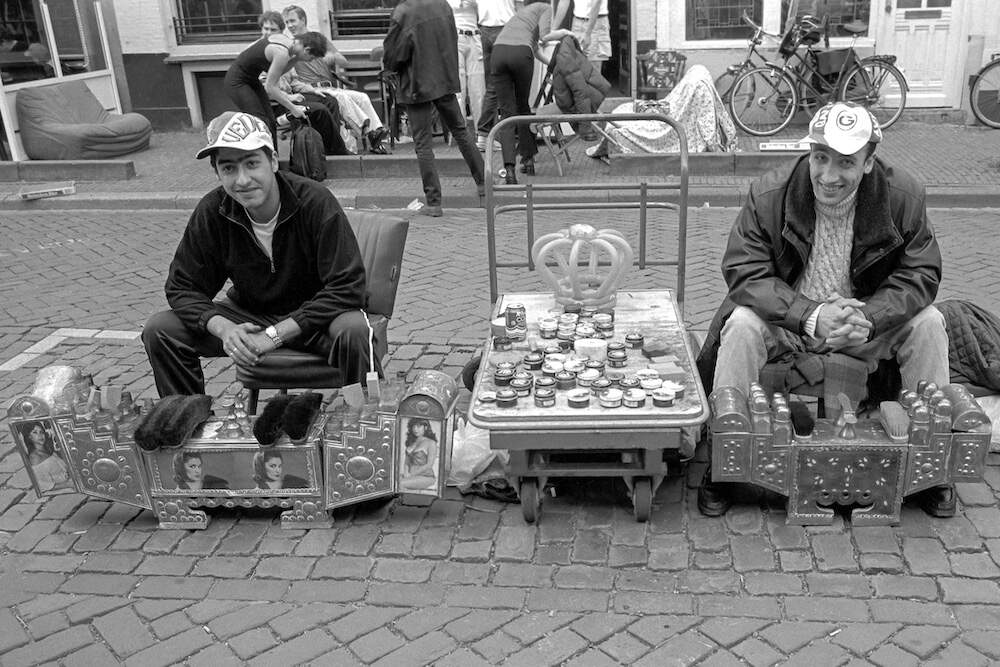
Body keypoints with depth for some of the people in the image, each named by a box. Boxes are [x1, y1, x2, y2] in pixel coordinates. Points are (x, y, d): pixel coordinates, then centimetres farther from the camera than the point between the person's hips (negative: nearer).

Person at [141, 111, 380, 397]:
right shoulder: (211, 212, -11)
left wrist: (275, 335, -29)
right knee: (159, 330, -10)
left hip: (314, 315, -4)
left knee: (354, 331, -37)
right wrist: (222, 328, -25)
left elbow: (347, 287, -25)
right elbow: (183, 287, -3)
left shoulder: (315, 202, -23)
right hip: (249, 315, 4)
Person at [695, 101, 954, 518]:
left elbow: (921, 274, -10)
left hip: (868, 317, 2)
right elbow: (745, 274, -20)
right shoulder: (769, 195, -18)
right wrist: (811, 315, -33)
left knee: (928, 324, -21)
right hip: (786, 317, -2)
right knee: (741, 325, -31)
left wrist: (869, 318, -30)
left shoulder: (903, 196, -12)